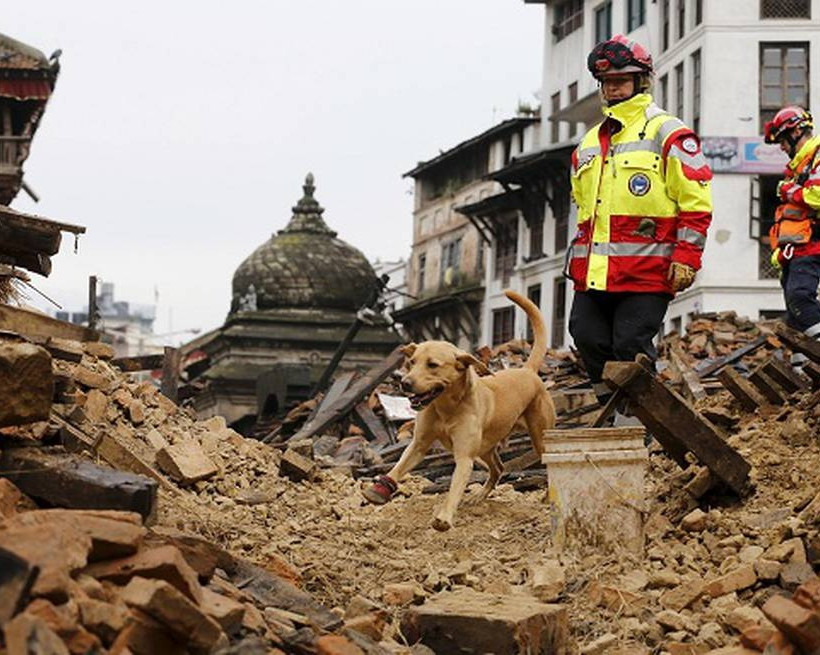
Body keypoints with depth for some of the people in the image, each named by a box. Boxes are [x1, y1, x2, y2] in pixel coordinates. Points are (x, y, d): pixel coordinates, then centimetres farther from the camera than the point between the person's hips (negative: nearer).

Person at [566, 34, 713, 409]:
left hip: (646, 270, -7)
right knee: (588, 337, 2)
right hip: (594, 272, 7)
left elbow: (696, 200, -6)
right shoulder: (589, 143, 21)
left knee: (631, 348, -10)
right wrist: (578, 256, 22)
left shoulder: (668, 133, -1)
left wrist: (686, 256, -12)